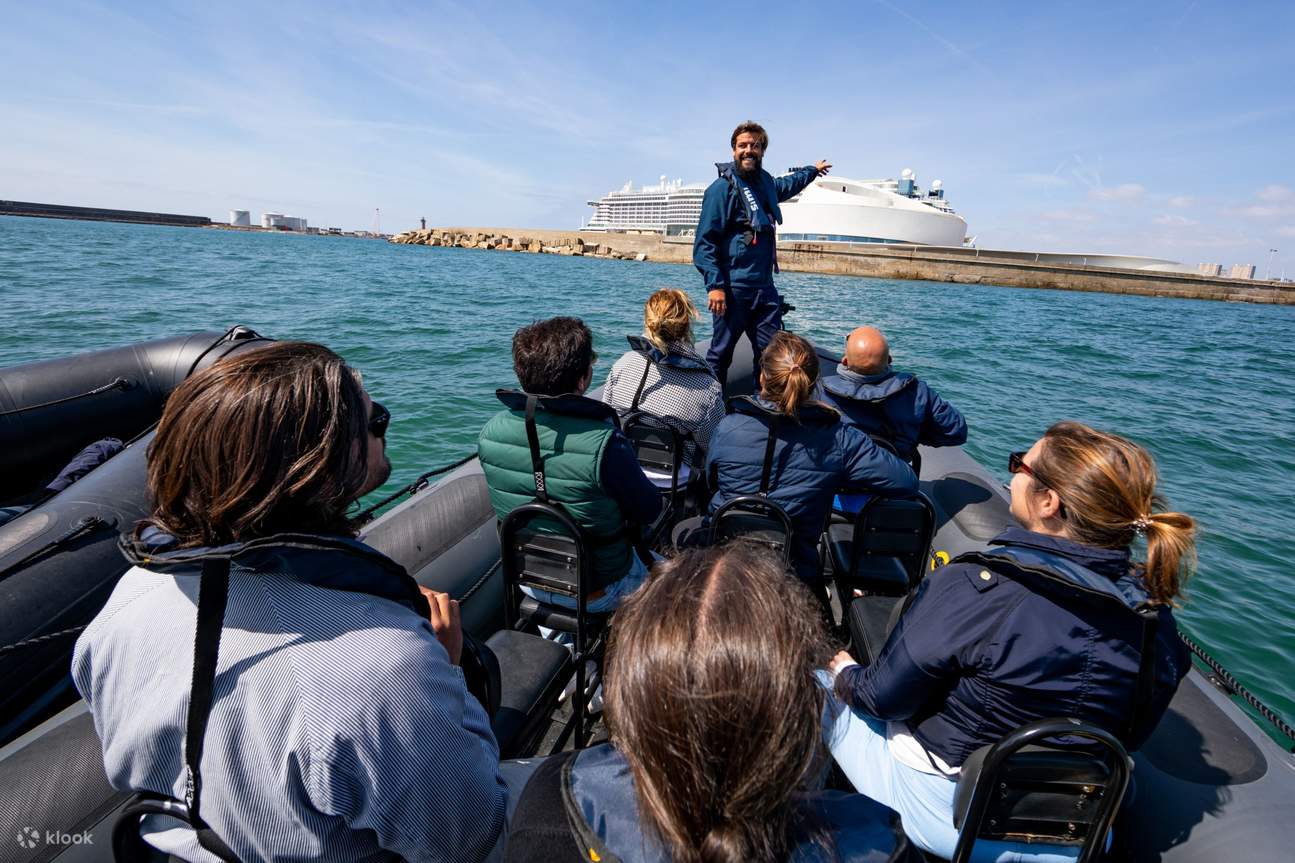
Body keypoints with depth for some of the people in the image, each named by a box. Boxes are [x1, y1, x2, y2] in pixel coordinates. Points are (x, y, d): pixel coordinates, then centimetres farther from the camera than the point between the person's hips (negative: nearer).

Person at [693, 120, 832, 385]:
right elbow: (704, 241, -12)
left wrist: (813, 170, 58)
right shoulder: (722, 187, -7)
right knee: (720, 353, -2)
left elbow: (786, 185, 42)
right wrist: (714, 285, -21)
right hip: (733, 289, -7)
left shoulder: (765, 182, 16)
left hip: (764, 287, 7)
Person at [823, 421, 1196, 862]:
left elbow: (883, 698, -18)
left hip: (940, 816, -5)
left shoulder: (970, 588, -30)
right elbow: (1131, 734, 3)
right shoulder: (1152, 613, -13)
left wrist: (846, 673, 4)